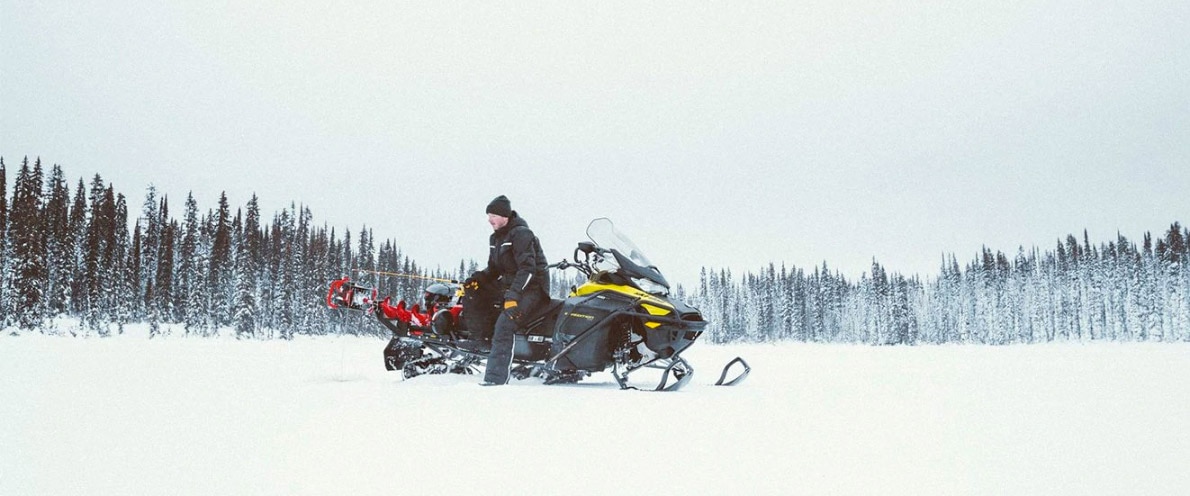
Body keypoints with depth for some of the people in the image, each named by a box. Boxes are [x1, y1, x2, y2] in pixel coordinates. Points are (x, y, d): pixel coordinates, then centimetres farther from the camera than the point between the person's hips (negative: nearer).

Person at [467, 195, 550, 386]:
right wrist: (477, 277, -2)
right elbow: (494, 269, 19)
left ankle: (495, 379, -34)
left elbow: (528, 268, -23)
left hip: (532, 288, -11)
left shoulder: (520, 234, -14)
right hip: (510, 286, 11)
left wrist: (513, 295, -32)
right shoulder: (496, 238, 14)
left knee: (504, 324, -28)